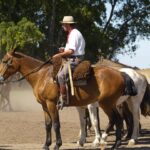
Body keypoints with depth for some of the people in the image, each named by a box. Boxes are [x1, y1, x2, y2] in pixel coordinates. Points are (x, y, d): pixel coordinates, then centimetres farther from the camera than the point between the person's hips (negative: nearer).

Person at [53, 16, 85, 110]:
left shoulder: (74, 34, -14)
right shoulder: (74, 33, 19)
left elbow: (71, 51, -22)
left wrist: (59, 55, -13)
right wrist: (64, 50, 14)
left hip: (74, 60, -12)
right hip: (74, 59, 12)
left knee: (61, 75, -24)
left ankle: (63, 99, -27)